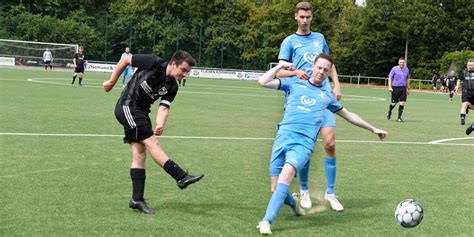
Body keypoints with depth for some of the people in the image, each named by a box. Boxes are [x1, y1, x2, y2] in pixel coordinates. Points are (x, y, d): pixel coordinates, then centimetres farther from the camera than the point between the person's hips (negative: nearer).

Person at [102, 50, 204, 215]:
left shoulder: (172, 87, 1)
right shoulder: (154, 63, -16)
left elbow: (164, 107, -8)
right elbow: (125, 60, -6)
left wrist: (160, 125, -28)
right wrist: (112, 82, 1)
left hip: (140, 113, 8)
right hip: (127, 107, -7)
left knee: (140, 154, 2)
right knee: (152, 142, -16)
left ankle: (137, 199, 3)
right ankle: (182, 177, -19)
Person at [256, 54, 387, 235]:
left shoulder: (327, 96, 26)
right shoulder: (294, 83, 19)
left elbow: (349, 116, 38)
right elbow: (263, 82, 11)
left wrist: (372, 128, 41)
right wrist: (281, 65, 13)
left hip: (304, 142, 0)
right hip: (283, 137, 1)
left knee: (286, 173, -31)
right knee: (276, 188, -5)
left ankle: (267, 221, -33)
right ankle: (294, 205, 29)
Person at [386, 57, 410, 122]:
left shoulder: (406, 69, 8)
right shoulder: (394, 69, -3)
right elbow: (390, 78, -2)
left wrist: (408, 88, 19)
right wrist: (390, 87, -11)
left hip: (403, 88, 3)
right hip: (395, 88, -3)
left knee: (402, 103, -7)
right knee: (394, 103, 3)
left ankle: (399, 117, 1)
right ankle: (389, 112, 33)